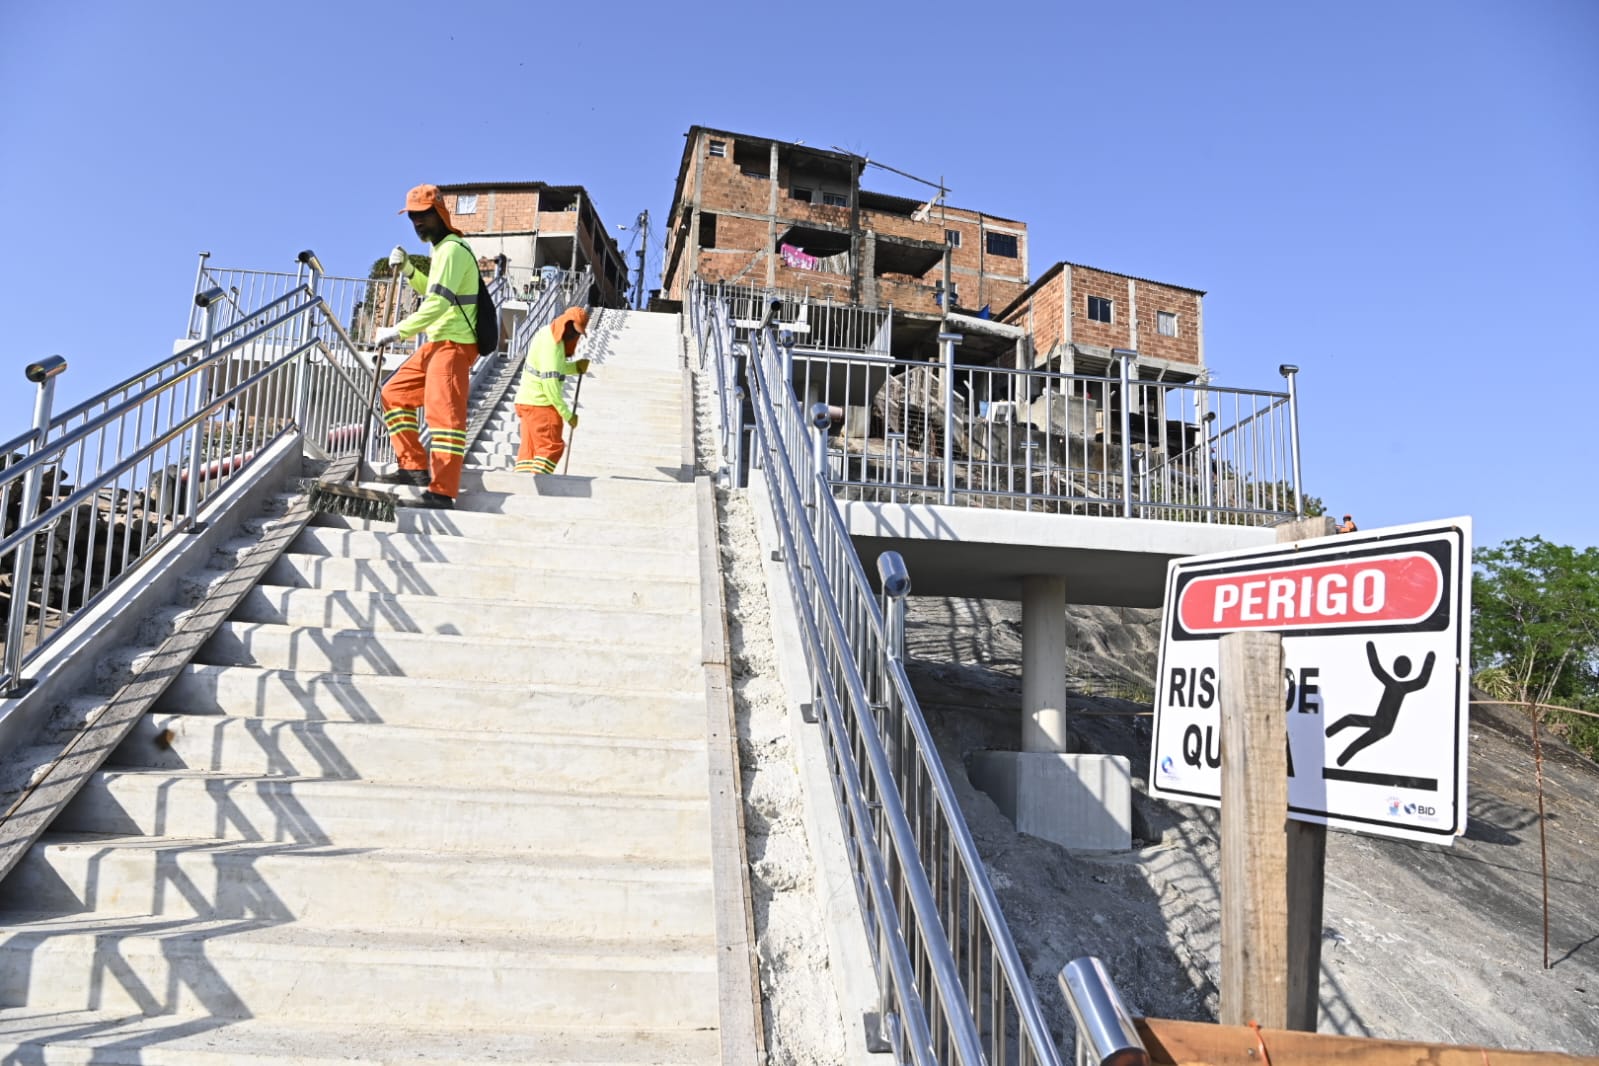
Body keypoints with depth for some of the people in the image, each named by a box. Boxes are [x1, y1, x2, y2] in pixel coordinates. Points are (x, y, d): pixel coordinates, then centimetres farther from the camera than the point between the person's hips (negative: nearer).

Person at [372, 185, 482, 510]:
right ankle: (415, 467, 13)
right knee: (394, 394, 13)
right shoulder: (443, 249, 20)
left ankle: (442, 492, -25)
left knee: (442, 410, -19)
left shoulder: (452, 250, -12)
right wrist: (409, 271, 15)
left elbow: (438, 302, -22)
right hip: (436, 343, 11)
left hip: (453, 345, -11)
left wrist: (398, 331, -20)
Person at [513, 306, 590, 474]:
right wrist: (567, 414, -20)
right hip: (540, 403, -10)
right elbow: (550, 382, -24)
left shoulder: (548, 334, 11)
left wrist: (576, 367, -1)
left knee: (529, 447, 9)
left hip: (527, 401, 10)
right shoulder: (551, 345, -19)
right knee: (552, 447, -7)